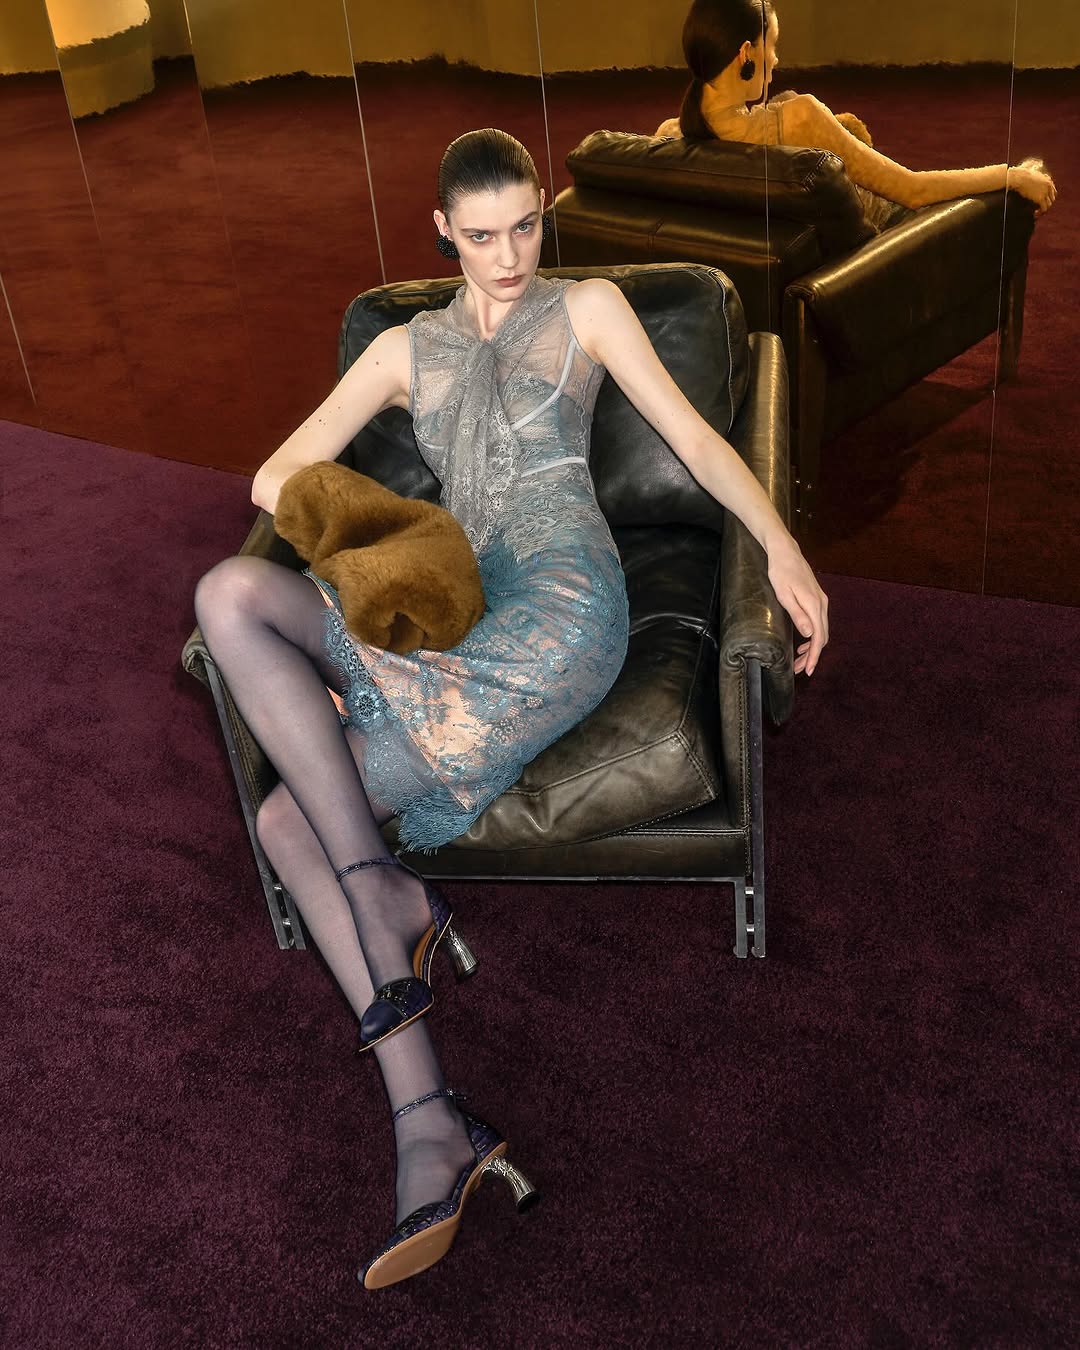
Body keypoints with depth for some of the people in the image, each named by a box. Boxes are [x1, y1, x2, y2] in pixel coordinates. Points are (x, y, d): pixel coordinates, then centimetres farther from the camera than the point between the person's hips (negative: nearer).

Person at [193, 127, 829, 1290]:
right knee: (288, 815, -15)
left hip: (559, 604, -5)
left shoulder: (588, 309, 17)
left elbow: (693, 437, 8)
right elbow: (281, 473, 15)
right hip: (461, 623, 5)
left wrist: (779, 542, -9)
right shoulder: (407, 349, 24)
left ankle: (387, 899, -14)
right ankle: (430, 1129, -18)